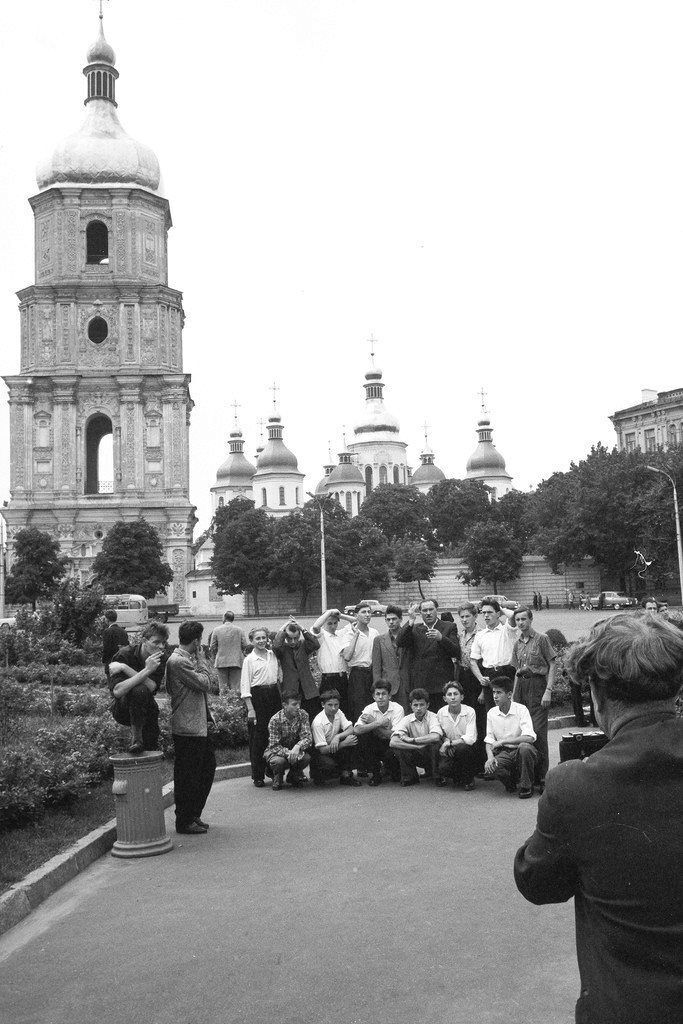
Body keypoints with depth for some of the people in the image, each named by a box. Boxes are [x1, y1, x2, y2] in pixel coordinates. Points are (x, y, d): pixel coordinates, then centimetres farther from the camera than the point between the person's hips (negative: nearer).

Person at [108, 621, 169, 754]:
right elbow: (117, 691, -36)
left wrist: (124, 668, -31)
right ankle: (136, 737, -18)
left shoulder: (162, 658, -11)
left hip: (146, 710, 4)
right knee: (139, 690, -34)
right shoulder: (125, 654, -22)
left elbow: (151, 687, -28)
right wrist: (147, 670, -41)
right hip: (123, 711, -4)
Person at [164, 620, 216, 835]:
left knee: (208, 766, 16)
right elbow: (205, 683, -19)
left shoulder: (188, 658, 14)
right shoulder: (178, 661, -19)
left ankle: (194, 815, 27)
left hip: (199, 724, 10)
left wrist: (208, 713, 11)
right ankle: (184, 823, 11)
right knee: (187, 775, 0)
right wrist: (201, 658, -9)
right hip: (187, 727, -10)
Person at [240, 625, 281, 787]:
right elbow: (245, 686, -6)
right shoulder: (249, 659, -4)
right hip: (257, 696, -4)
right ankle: (257, 776, 8)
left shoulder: (273, 655, 9)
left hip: (274, 694, 4)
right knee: (258, 737, -1)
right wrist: (250, 708, -12)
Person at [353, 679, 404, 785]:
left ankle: (395, 773, 6)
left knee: (390, 753, -34)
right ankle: (375, 774, -9)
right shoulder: (369, 709, -9)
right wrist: (378, 723, -31)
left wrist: (372, 722, -23)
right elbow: (357, 730, -24)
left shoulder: (397, 709, -15)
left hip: (392, 745, -2)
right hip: (376, 744, 2)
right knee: (362, 737, -25)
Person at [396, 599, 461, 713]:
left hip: (443, 685, -1)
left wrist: (441, 638, -18)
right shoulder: (414, 629, 13)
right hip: (420, 685, 1)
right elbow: (399, 642, -5)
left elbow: (456, 652, -2)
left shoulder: (449, 627, 8)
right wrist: (410, 621, -12)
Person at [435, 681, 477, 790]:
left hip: (467, 749, -2)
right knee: (443, 767, -28)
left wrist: (449, 743, -20)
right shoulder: (440, 713, -3)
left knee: (462, 748, -37)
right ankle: (456, 777, 12)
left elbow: (470, 739, -19)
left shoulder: (470, 712, -12)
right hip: (449, 750, 2)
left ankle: (468, 779, -9)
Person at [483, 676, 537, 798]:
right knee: (489, 768, -28)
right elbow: (489, 740, 6)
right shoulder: (491, 713, 3)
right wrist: (490, 756, -15)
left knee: (524, 747, -38)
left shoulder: (521, 709, -11)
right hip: (504, 753, 3)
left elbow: (529, 738, -23)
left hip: (522, 751, -3)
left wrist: (502, 741, -24)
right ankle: (511, 781, 7)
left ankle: (526, 786, -14)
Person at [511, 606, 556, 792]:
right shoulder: (518, 643, 15)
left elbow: (552, 666, -5)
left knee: (538, 731, -10)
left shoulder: (541, 639, -3)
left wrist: (548, 691, -13)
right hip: (521, 686, 6)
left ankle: (541, 777, -4)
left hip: (537, 684, -6)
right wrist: (513, 694, 16)